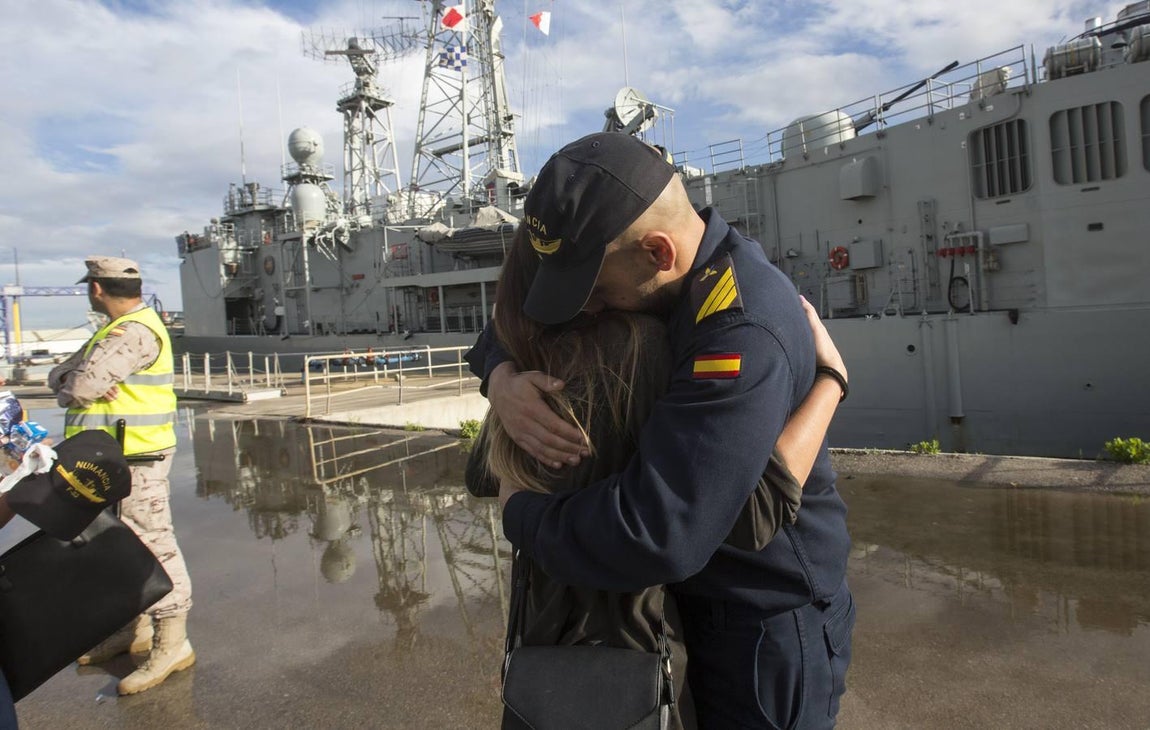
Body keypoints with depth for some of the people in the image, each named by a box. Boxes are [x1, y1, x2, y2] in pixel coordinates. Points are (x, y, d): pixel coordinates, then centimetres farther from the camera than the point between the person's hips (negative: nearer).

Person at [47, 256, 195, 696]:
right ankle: (136, 629, 32)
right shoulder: (116, 329, 18)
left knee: (153, 545, -6)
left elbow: (80, 387, -22)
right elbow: (61, 376, 13)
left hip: (136, 459, -11)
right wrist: (74, 384, -9)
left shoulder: (134, 331, -17)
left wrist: (71, 387, 1)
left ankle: (172, 644, 1)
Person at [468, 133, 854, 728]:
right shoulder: (642, 277, -5)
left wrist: (520, 513, -20)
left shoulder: (746, 333, -32)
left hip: (769, 635, -7)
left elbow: (653, 533, -38)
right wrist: (502, 378, -18)